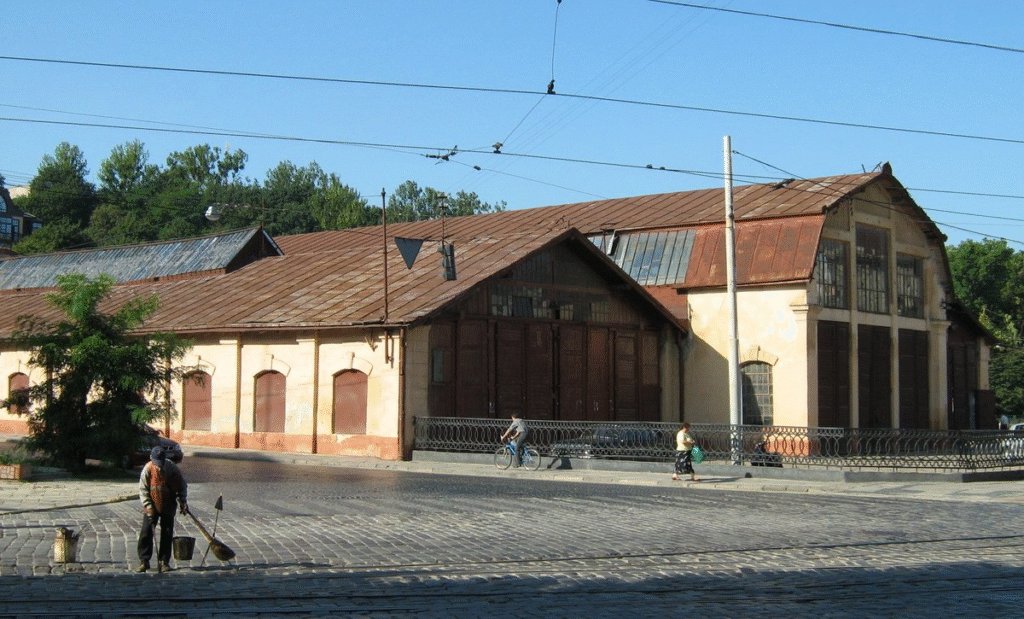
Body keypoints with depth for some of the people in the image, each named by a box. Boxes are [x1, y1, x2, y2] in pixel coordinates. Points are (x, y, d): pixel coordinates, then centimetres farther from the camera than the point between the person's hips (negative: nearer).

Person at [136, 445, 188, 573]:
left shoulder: (173, 469, -12)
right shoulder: (148, 469, -14)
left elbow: (182, 486, 1)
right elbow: (143, 489, -6)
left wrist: (183, 503, -6)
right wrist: (148, 506, -14)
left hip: (168, 508, 1)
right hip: (152, 507, -1)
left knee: (167, 534, 3)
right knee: (146, 533, -5)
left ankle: (164, 561, 12)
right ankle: (144, 560, 3)